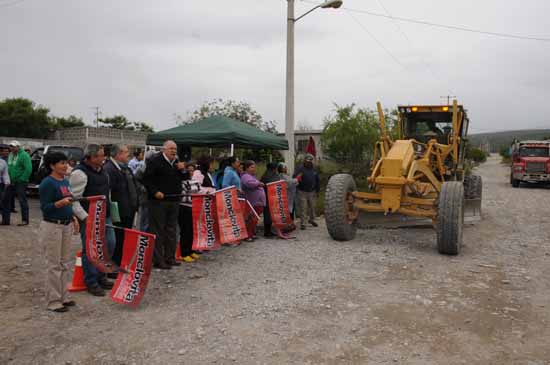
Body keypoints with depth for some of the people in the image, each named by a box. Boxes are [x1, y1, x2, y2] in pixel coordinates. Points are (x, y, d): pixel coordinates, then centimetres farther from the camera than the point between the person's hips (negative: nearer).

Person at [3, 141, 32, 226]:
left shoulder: (24, 155, -13)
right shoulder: (10, 155, 13)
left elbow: (28, 169, -20)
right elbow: (8, 168, 22)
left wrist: (21, 179, -18)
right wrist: (8, 179, 11)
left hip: (20, 183, -8)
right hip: (11, 183, 9)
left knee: (22, 201, -4)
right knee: (6, 200, 10)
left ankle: (25, 220, 4)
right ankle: (5, 220, 19)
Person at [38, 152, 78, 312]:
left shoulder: (65, 181, 10)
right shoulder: (47, 183, -14)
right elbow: (44, 207, -17)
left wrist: (73, 218, 12)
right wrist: (60, 203, -31)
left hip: (66, 226, 8)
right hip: (51, 227, -8)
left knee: (64, 263, 14)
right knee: (53, 265, 0)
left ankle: (63, 296, 26)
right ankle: (53, 301, 11)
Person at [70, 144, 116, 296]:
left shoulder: (101, 170, 12)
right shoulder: (79, 173, -15)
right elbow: (73, 199, -18)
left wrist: (108, 207, 20)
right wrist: (85, 217, -22)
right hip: (89, 218, -9)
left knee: (109, 244, 13)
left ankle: (101, 276, 29)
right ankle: (91, 282, 14)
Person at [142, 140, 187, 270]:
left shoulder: (177, 162, 14)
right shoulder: (155, 161, -8)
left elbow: (185, 178, 18)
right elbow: (146, 179, -11)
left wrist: (183, 170, -2)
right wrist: (155, 192, -20)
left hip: (174, 200, 7)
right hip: (159, 201, -7)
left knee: (172, 231, 13)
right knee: (158, 231, -1)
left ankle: (170, 257, 23)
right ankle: (158, 260, 5)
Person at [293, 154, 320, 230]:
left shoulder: (314, 170, 10)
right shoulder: (300, 169, -5)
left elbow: (317, 180, 17)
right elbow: (295, 178, -12)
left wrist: (318, 189, 15)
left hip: (311, 192, 5)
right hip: (302, 192, -5)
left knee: (312, 207, 15)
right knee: (303, 208, -3)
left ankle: (312, 219, 35)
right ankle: (302, 223, 3)